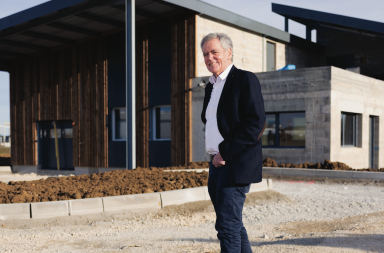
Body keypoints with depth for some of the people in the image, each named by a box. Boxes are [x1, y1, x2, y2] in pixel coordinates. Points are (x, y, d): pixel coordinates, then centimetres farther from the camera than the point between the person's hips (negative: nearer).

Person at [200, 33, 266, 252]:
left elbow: (256, 123, -18)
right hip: (217, 164, 9)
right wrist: (215, 154, 10)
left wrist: (225, 152, -17)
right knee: (234, 226, 15)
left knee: (227, 226, -9)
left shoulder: (246, 80, -9)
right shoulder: (211, 86, 17)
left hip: (236, 165, -8)